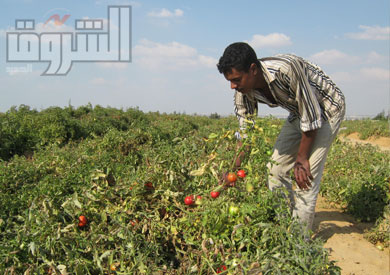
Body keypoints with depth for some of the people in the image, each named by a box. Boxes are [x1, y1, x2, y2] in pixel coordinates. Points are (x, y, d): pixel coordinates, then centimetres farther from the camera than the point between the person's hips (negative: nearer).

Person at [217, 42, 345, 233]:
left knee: (306, 175, -14)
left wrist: (302, 158, -20)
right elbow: (245, 131, -5)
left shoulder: (286, 69, -38)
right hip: (299, 113, 7)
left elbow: (312, 116, -28)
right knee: (276, 169, 3)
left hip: (327, 109, -7)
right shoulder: (244, 90, -16)